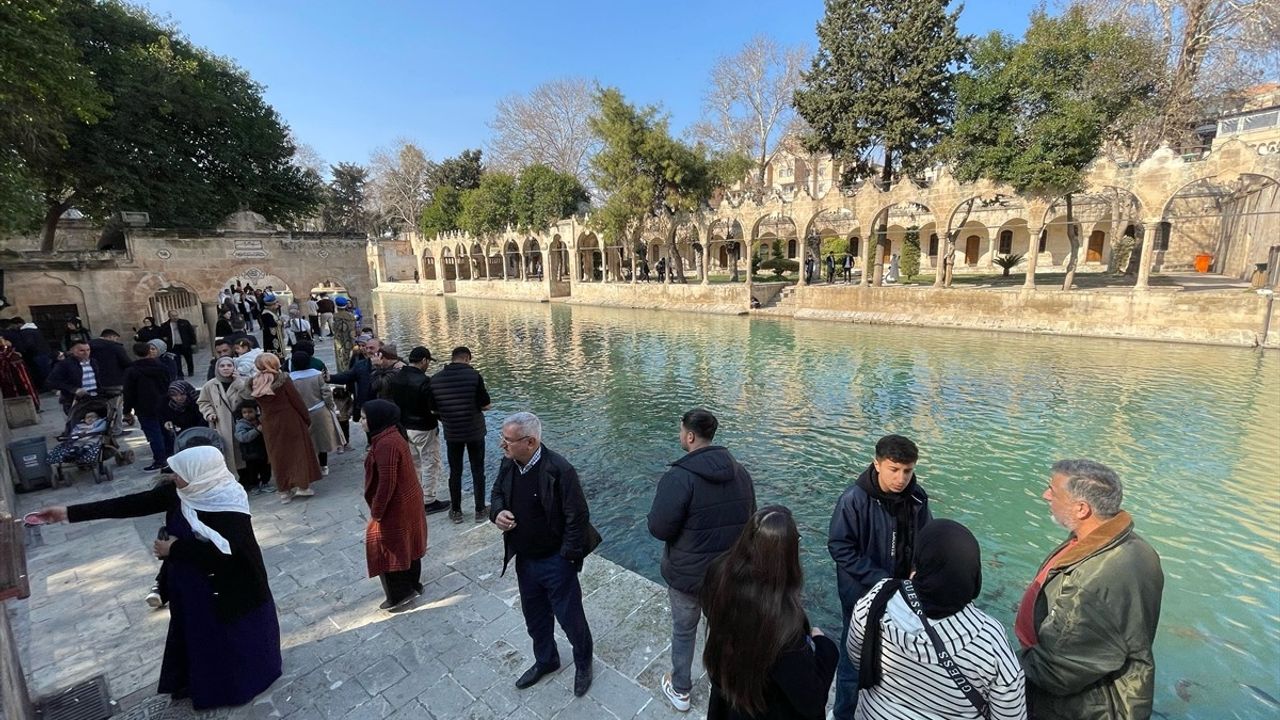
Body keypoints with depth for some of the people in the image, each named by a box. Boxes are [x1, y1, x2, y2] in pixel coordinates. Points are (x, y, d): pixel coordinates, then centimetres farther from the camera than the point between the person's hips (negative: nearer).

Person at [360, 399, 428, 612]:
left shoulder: (385, 444, -28)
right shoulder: (391, 436, 4)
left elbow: (387, 483, -27)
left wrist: (376, 511, -16)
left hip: (395, 506, -10)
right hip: (407, 500, 10)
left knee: (388, 549, 7)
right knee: (406, 544, 22)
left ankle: (400, 595, 20)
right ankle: (412, 585, 37)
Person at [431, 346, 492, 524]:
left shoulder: (435, 379, -4)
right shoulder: (473, 375, -15)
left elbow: (433, 408, 4)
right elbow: (486, 405, -12)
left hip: (451, 432, 3)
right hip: (475, 431, -2)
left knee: (455, 472, 15)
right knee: (478, 471, 10)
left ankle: (456, 511, 24)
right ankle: (480, 511, 18)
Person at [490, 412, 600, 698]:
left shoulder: (559, 470, -28)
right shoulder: (508, 464, -7)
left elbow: (578, 516, -22)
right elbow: (498, 492, 12)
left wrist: (567, 558, -17)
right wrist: (497, 512, -10)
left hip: (555, 561, -6)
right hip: (524, 559, 7)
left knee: (569, 616, 12)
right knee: (534, 615, 25)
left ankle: (583, 663, 41)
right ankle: (545, 660, 51)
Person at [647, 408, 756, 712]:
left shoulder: (679, 477, -27)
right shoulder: (740, 471, -6)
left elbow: (658, 529, -24)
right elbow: (749, 518, 7)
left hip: (688, 573, -4)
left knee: (683, 631, 19)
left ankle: (680, 690, 39)